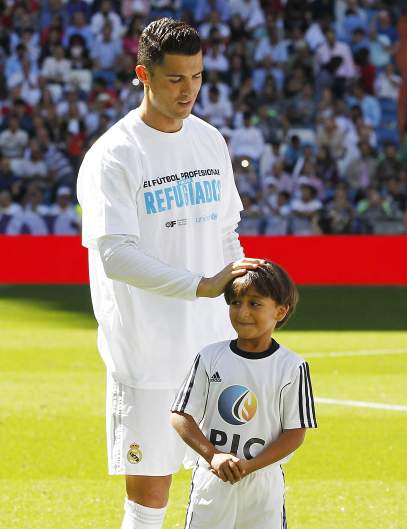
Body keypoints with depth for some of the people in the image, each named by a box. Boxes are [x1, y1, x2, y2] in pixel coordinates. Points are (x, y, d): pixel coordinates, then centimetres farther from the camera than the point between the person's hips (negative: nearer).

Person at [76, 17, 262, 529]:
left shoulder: (211, 142, 10)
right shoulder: (111, 157, -11)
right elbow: (115, 255, -21)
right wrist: (202, 286, -29)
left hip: (215, 343, 6)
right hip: (146, 351, -6)